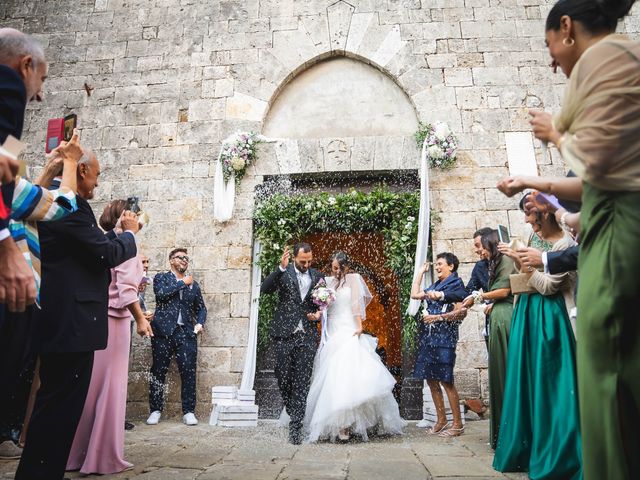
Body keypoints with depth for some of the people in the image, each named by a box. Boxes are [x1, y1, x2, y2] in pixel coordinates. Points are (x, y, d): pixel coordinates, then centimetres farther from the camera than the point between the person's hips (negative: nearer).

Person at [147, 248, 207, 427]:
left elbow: (201, 307, 22)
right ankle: (156, 410, 15)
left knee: (188, 371, -5)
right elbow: (161, 293, -12)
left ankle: (189, 411, 3)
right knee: (158, 371, 2)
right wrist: (183, 283, -6)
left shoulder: (194, 284, 18)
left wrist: (199, 323, 4)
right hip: (164, 331, -2)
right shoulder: (161, 277, 9)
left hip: (186, 332, 2)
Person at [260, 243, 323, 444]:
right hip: (284, 333, -1)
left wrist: (319, 314, -2)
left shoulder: (317, 276, 9)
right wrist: (281, 267, -24)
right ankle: (292, 411, 32)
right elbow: (264, 289, -15)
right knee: (283, 376, 6)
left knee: (302, 381, -2)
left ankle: (296, 425, 4)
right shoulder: (283, 272, 1)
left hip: (307, 335, 1)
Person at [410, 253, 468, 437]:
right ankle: (441, 420, 20)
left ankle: (457, 423, 6)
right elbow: (415, 294, 17)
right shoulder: (435, 286, 17)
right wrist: (420, 272, 22)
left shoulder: (456, 285, -3)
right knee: (431, 379, 9)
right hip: (428, 337, 7)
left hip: (444, 338, -7)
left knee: (445, 380, -5)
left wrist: (437, 317, -21)